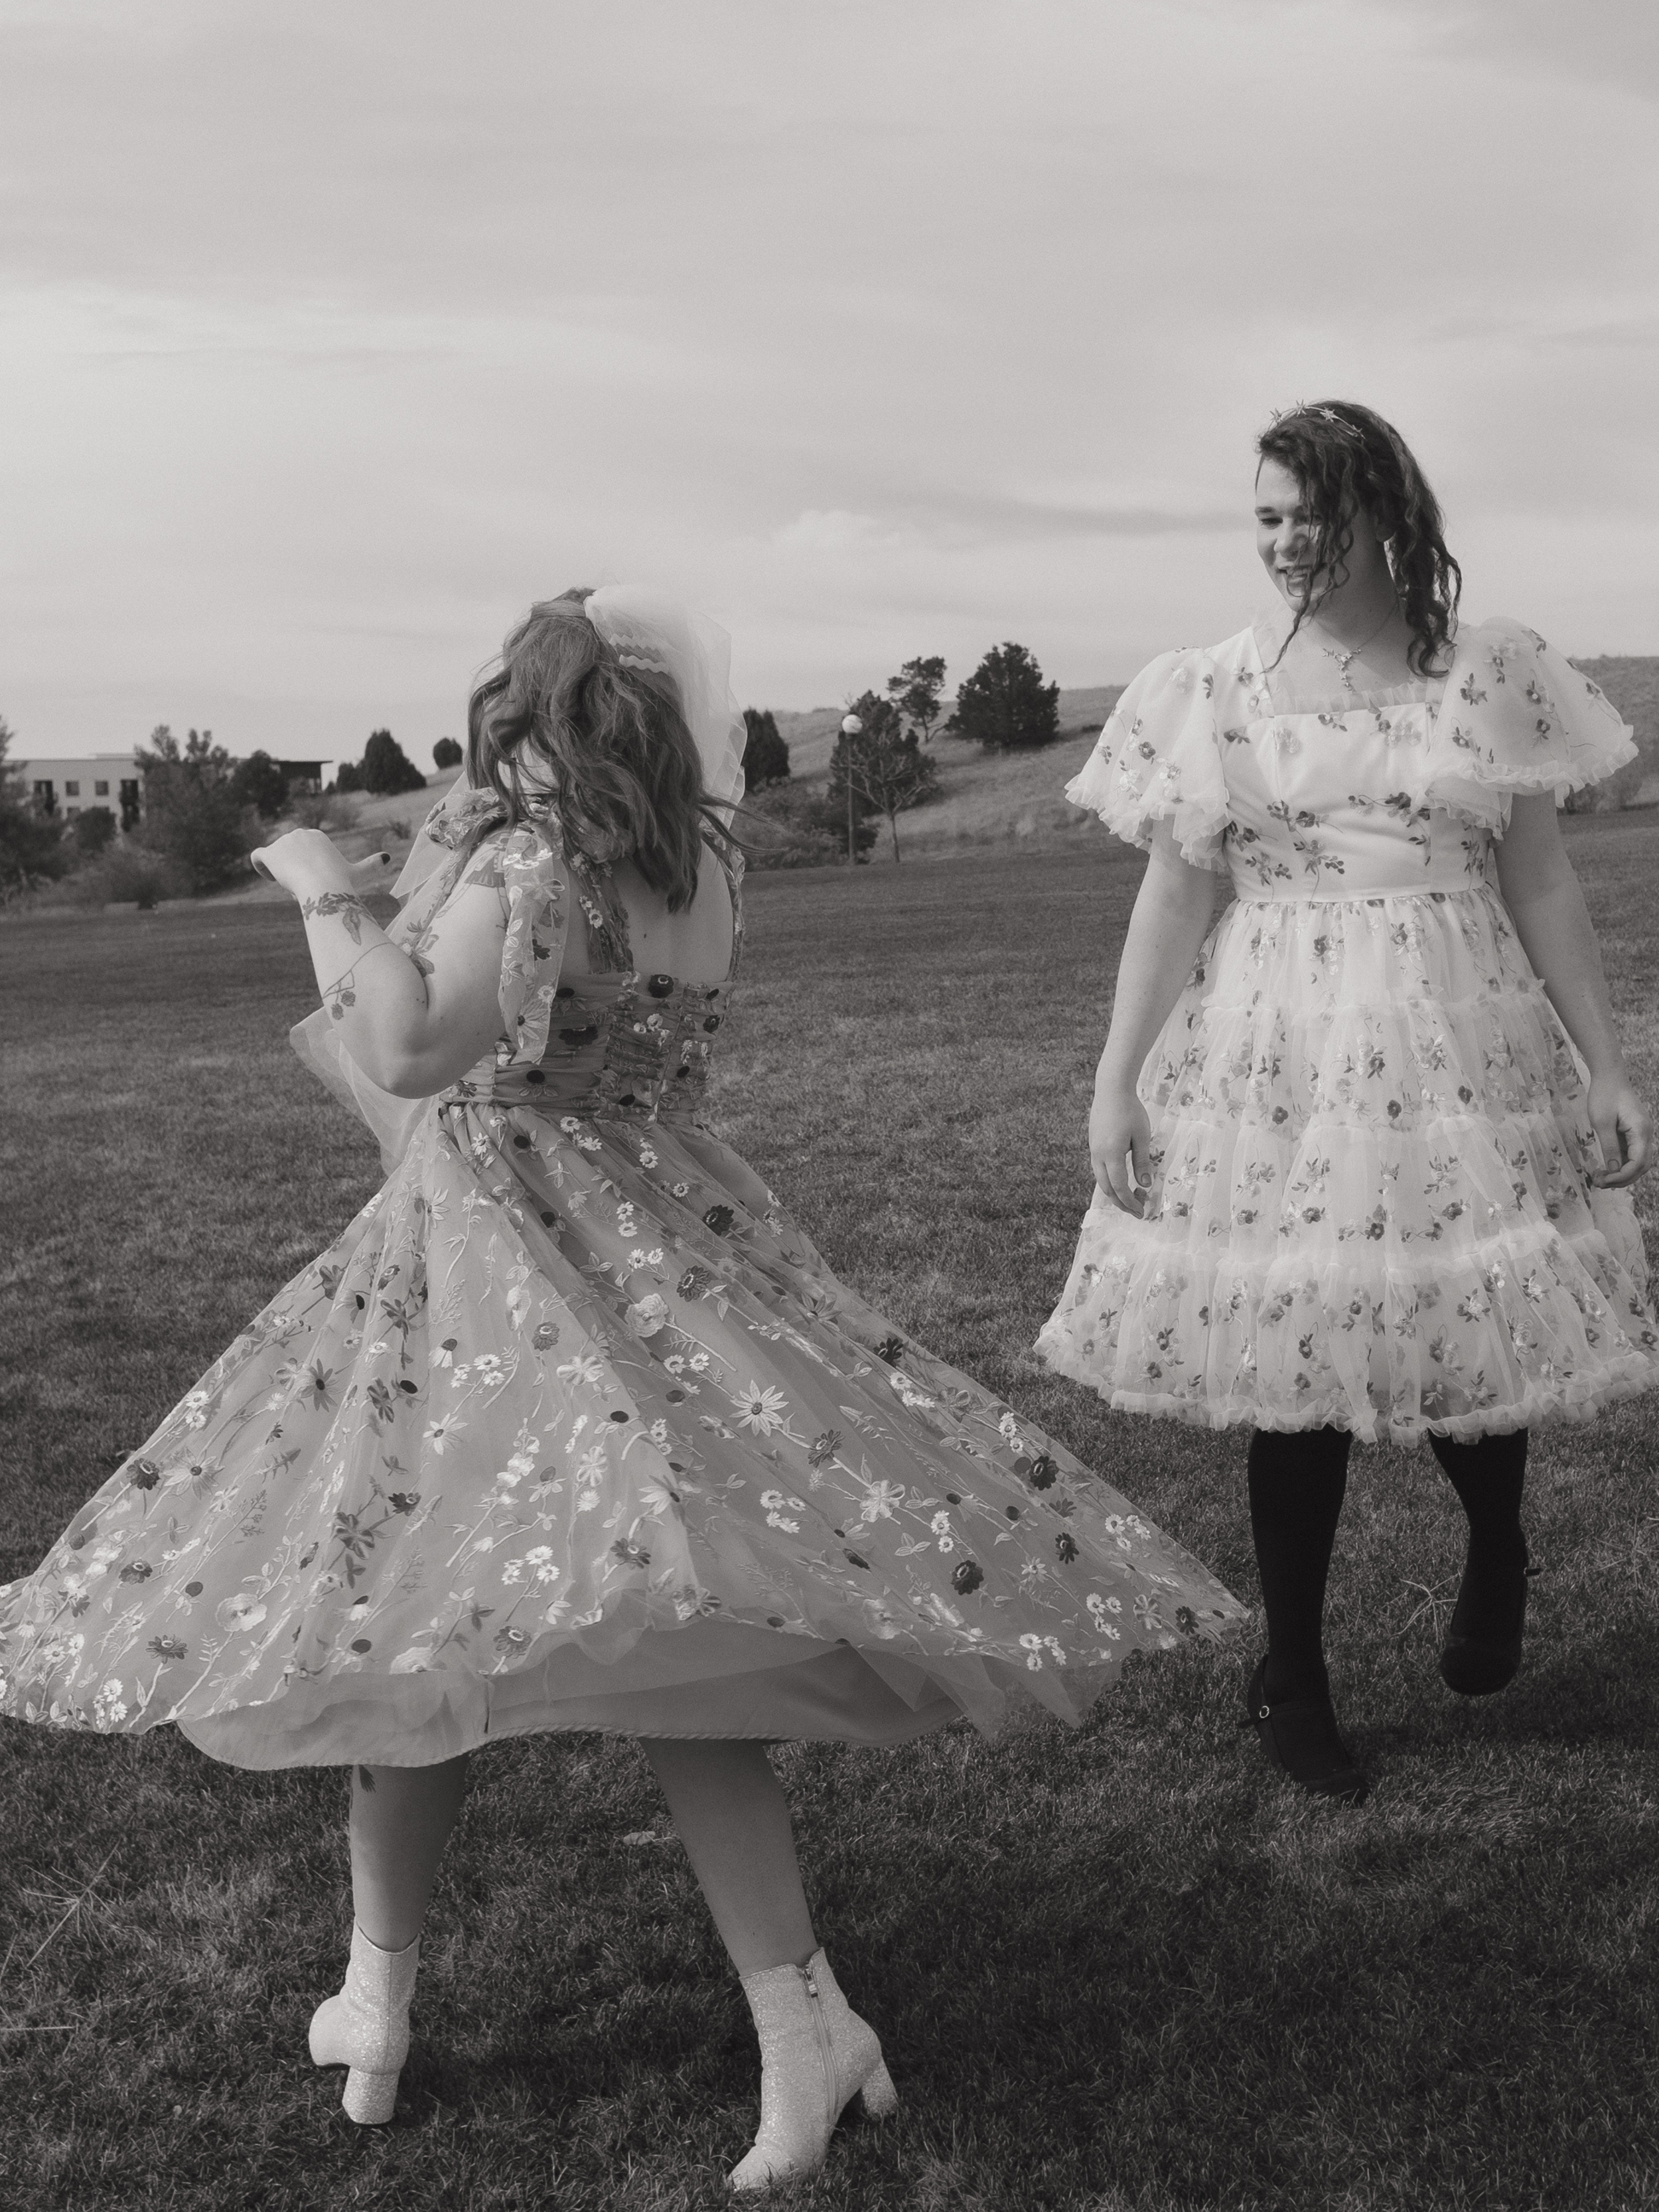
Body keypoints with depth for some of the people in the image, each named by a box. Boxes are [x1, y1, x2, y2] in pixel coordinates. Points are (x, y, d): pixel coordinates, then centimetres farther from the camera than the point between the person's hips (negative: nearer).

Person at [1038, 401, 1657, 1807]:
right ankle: (1292, 1682, 20)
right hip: (1277, 1059, 0)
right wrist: (1117, 1085, -2)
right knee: (1294, 1371, 2)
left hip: (1462, 1049, 1)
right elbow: (1172, 898, 2)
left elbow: (1542, 885, 6)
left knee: (1468, 1340, 4)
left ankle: (1497, 1561, 39)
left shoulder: (1492, 673, 4)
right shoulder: (1216, 691, 2)